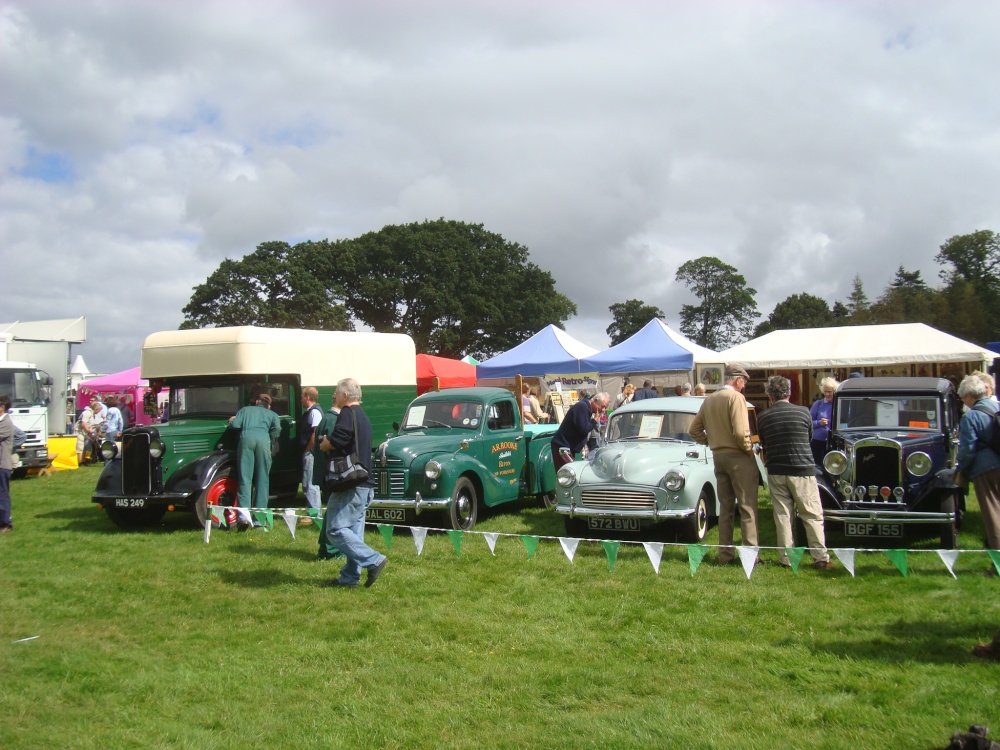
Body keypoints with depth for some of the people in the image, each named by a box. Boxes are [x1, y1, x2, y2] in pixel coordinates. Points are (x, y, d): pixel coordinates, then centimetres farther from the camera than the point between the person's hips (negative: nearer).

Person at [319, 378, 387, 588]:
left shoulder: (348, 414, -11)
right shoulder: (363, 416, 20)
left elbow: (333, 442, -22)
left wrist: (324, 443, -2)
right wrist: (329, 442, 7)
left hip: (350, 485, -10)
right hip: (365, 485, 10)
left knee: (335, 530, -9)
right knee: (353, 531, 10)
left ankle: (373, 560, -14)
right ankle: (350, 577, 12)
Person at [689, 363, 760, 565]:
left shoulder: (709, 400, 10)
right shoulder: (736, 397, -13)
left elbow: (694, 430, 12)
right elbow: (740, 432, -22)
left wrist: (712, 442, 11)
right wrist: (749, 450, -7)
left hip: (718, 457, 7)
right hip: (739, 457, -7)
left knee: (726, 507, 13)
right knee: (747, 508, -2)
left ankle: (725, 554, 16)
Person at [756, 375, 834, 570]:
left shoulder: (763, 418, -1)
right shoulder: (804, 412, -4)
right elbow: (810, 439, 11)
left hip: (776, 472, 2)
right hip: (802, 470, -2)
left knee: (782, 516, 7)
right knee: (812, 516, 4)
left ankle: (786, 558, 9)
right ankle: (821, 558, 4)